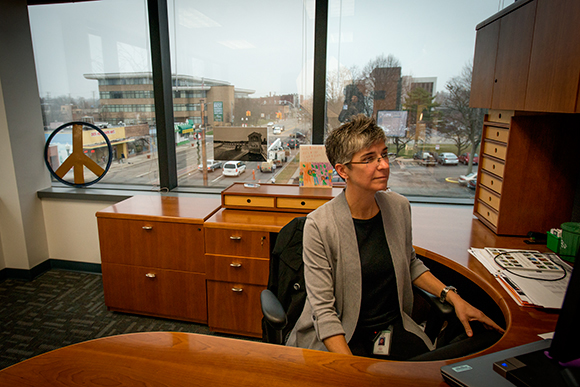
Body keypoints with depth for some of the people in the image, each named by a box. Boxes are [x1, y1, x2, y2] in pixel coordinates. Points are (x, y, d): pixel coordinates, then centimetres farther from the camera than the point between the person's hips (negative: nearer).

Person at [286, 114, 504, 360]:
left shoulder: (399, 207, -1)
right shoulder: (319, 225, -19)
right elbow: (323, 310, -16)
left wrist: (452, 297, 6)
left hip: (394, 326, 5)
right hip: (342, 336, -4)